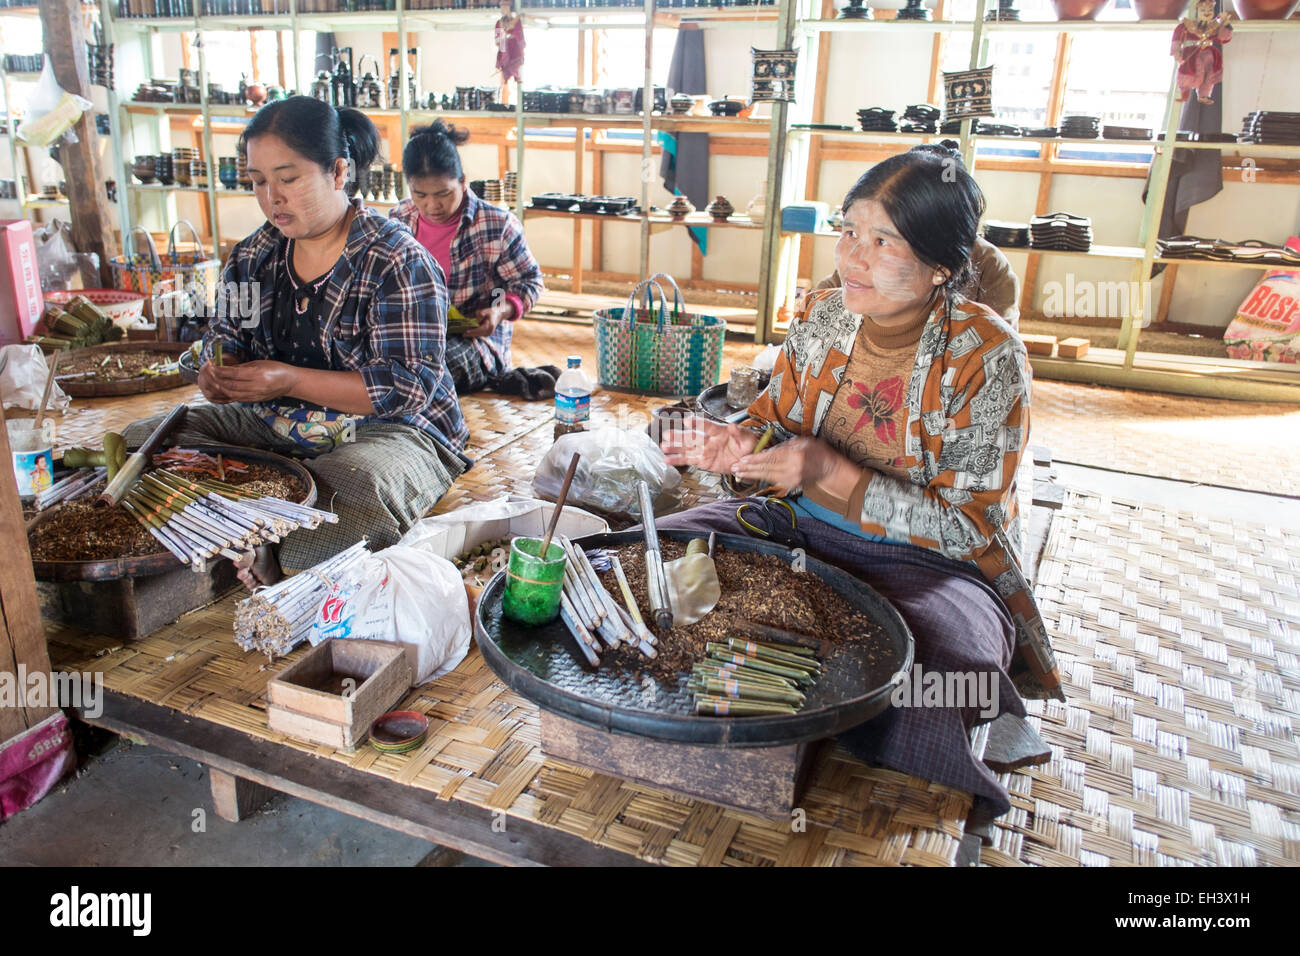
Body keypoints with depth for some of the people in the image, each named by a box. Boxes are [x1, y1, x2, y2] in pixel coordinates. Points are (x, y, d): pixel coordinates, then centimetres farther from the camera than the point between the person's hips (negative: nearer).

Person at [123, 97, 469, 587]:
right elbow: (227, 336, 21)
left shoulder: (396, 262, -12)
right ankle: (252, 552, -25)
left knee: (358, 500, -41)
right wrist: (219, 370, -6)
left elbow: (410, 385, -18)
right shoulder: (252, 254, 10)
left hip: (384, 431, -6)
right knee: (142, 440, -9)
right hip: (272, 425, 7)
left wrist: (291, 381, -23)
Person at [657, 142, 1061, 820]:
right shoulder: (822, 314, 0)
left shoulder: (984, 357, -15)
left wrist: (831, 474, -28)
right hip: (800, 525, 5)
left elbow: (966, 528, -16)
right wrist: (736, 445, -16)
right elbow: (775, 422, 9)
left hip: (928, 561, -4)